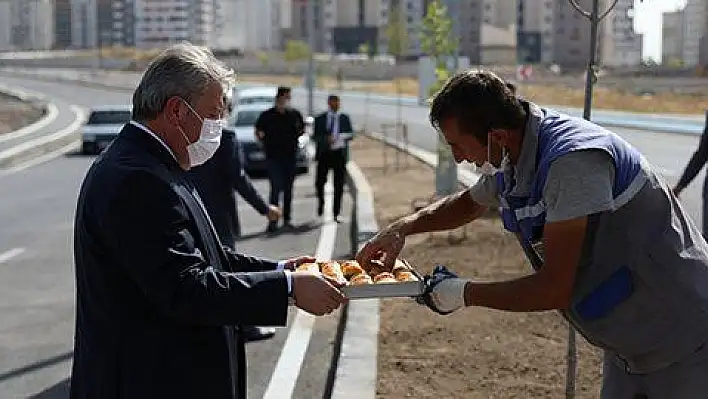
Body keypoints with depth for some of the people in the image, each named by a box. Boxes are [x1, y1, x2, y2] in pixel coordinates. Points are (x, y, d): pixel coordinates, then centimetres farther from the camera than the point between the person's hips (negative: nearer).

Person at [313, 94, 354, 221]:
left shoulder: (345, 118, 10)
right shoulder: (320, 119, 8)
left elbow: (350, 135, 7)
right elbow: (315, 136, 4)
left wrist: (342, 137, -15)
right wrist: (326, 139, -15)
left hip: (339, 154, 0)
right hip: (324, 154, 0)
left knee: (339, 185, -2)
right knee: (319, 182, -3)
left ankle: (336, 213, 4)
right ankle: (321, 202, 25)